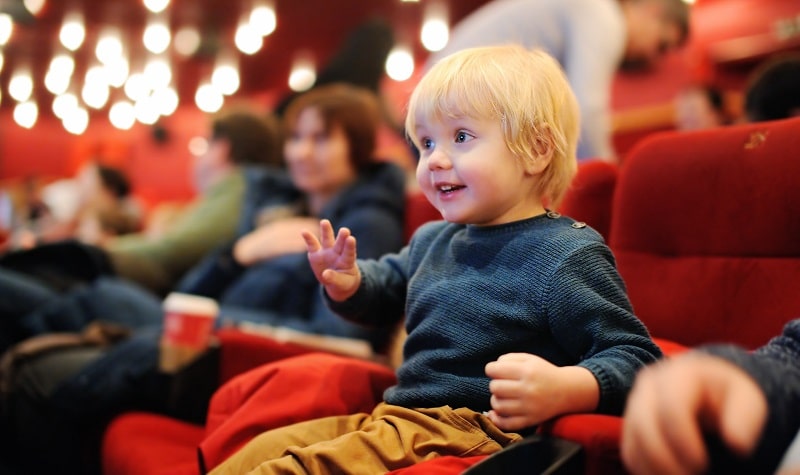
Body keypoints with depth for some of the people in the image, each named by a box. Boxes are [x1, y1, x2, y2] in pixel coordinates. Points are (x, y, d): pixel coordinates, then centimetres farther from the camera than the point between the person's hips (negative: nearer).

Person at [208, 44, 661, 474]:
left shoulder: (568, 256, -12)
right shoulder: (432, 240, 15)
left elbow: (634, 356, -15)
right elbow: (388, 283, 35)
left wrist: (561, 390, -35)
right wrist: (347, 282, 10)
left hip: (474, 429, -9)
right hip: (393, 415, 9)